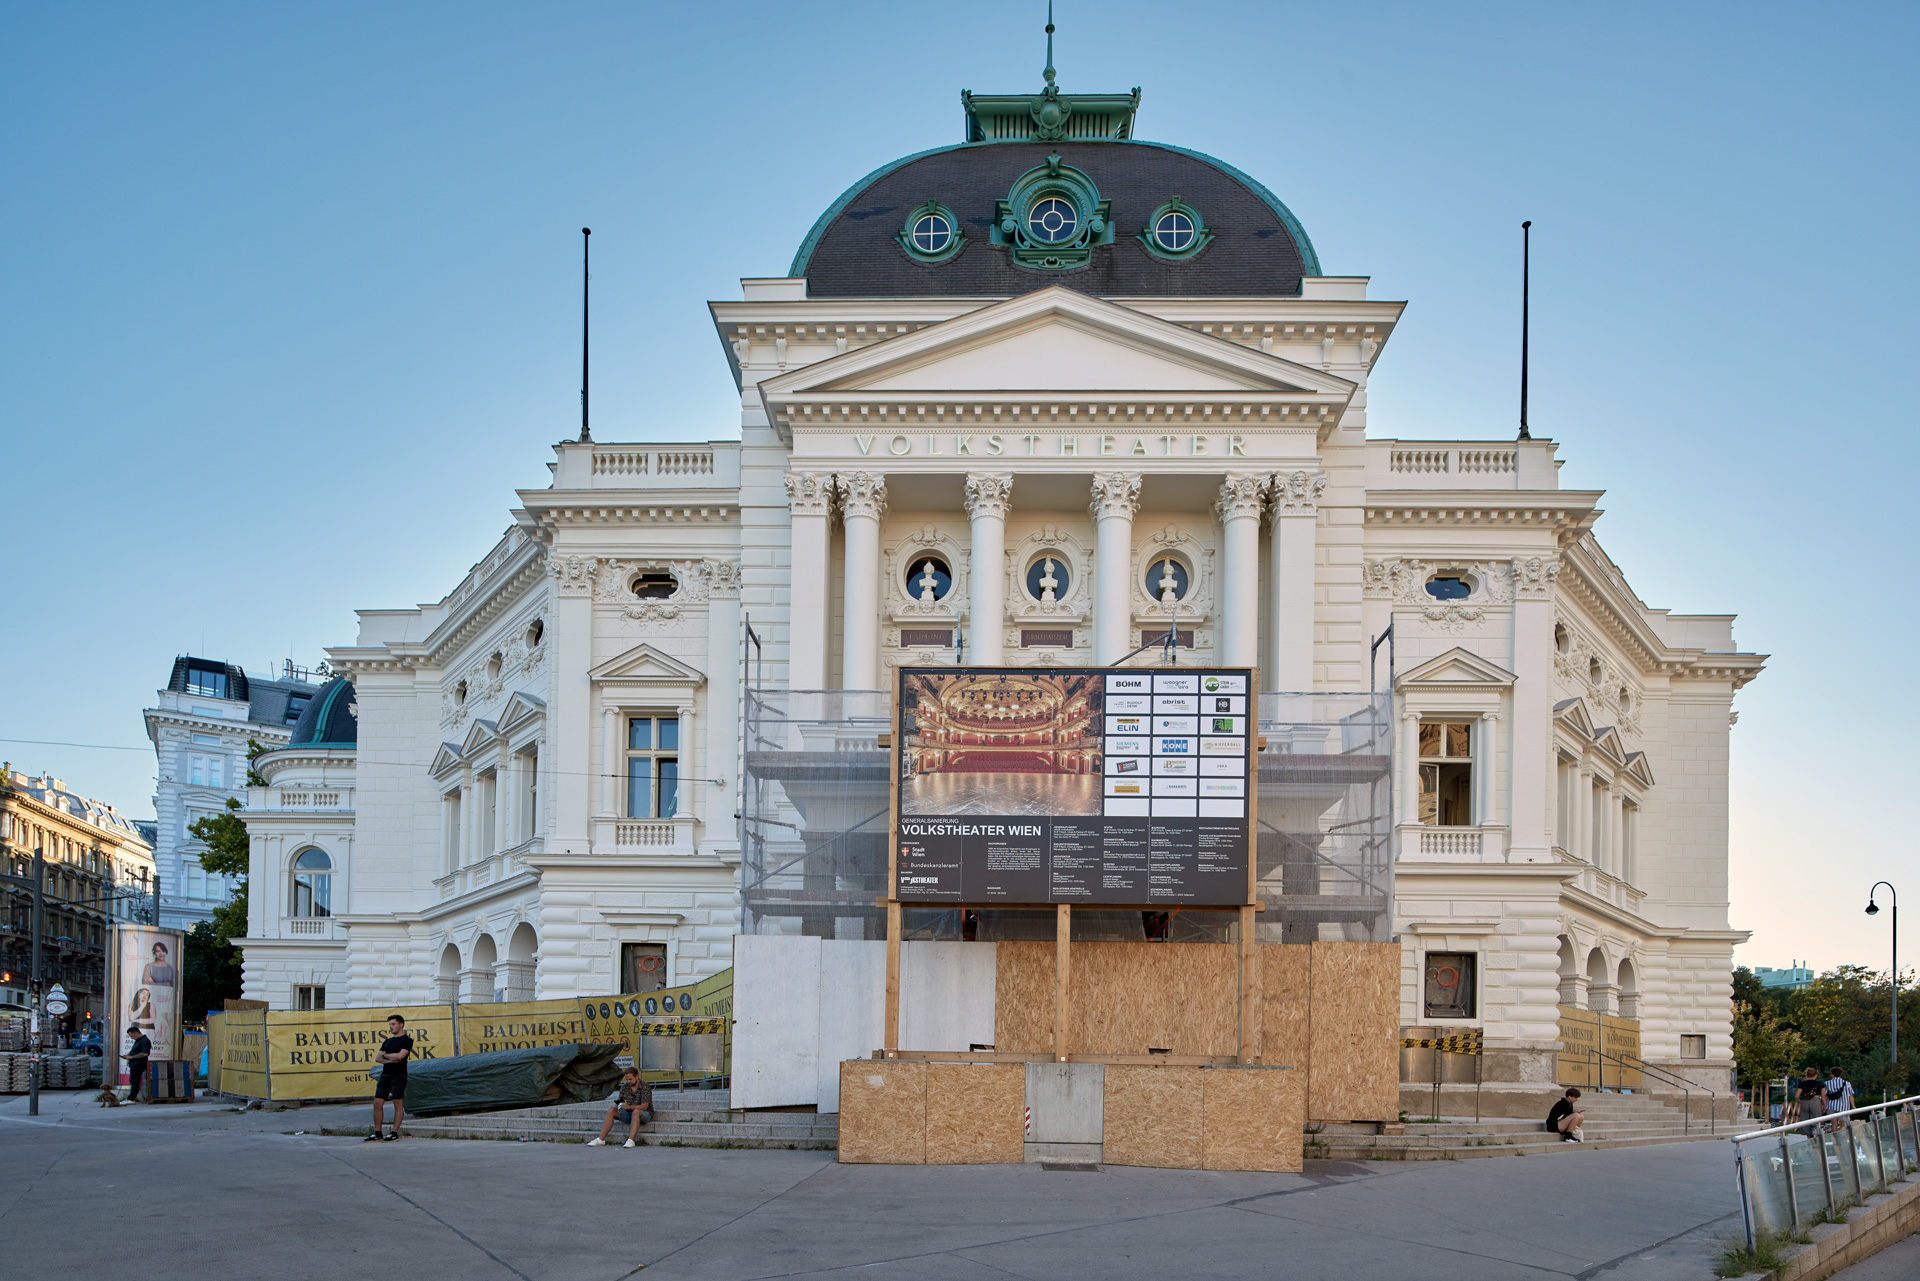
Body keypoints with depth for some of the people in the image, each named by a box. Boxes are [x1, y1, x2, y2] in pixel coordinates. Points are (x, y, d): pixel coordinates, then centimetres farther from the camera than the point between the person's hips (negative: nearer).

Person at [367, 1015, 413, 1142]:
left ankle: (395, 1133, -5)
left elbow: (399, 1056, -14)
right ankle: (377, 1133, 6)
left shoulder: (407, 1040, 0)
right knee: (377, 1103, 1)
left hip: (398, 1075, -7)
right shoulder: (387, 1042, 21)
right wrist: (390, 1060, -6)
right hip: (385, 1074, 7)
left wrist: (385, 1055, 2)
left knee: (398, 1104, -7)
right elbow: (377, 1058, 12)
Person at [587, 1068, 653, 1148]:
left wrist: (629, 1107, -38)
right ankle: (601, 1140, -19)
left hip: (645, 1114, -6)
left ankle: (630, 1141, -49)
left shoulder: (645, 1087, -14)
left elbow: (644, 1106, -24)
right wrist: (618, 1105, -21)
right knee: (611, 1110, -14)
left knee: (636, 1111, -39)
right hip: (629, 1113, 6)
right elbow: (620, 1101, 5)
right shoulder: (624, 1087, 4)